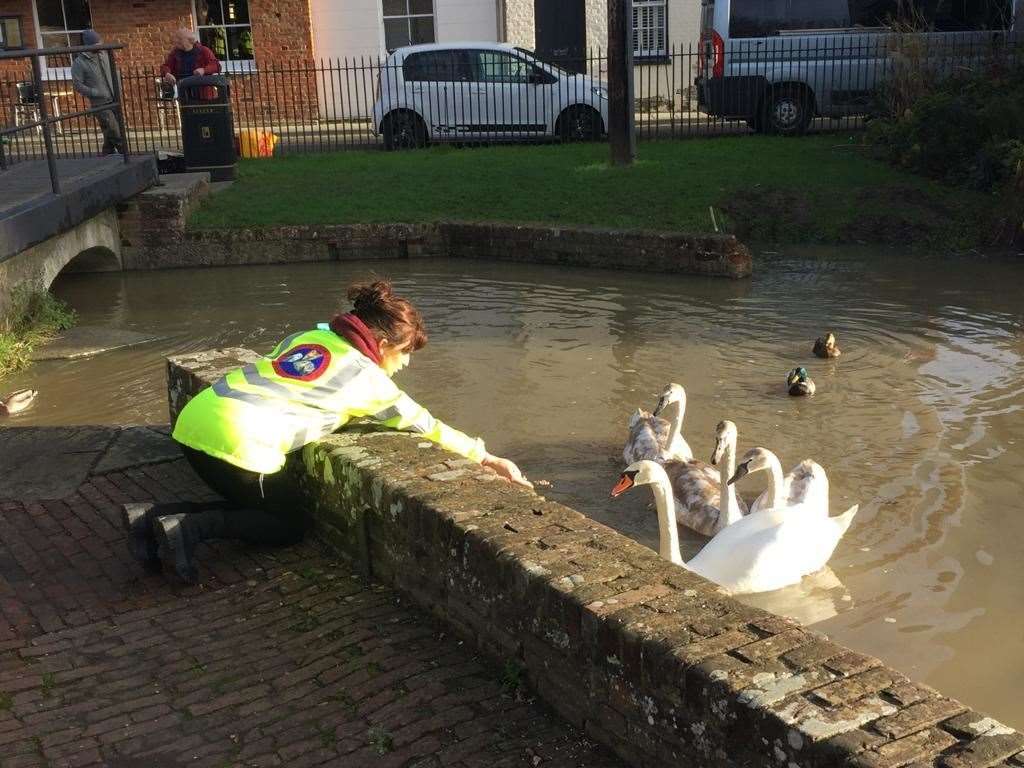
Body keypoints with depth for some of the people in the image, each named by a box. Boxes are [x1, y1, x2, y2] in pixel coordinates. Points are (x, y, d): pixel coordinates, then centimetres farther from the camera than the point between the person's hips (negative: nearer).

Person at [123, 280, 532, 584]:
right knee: (289, 526, 14)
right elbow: (424, 424, 9)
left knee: (251, 506, 26)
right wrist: (487, 457, 19)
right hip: (236, 439, -7)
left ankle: (153, 515, 7)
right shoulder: (365, 375, 2)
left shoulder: (310, 335, 18)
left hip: (197, 417, 7)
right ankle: (189, 526, -7)